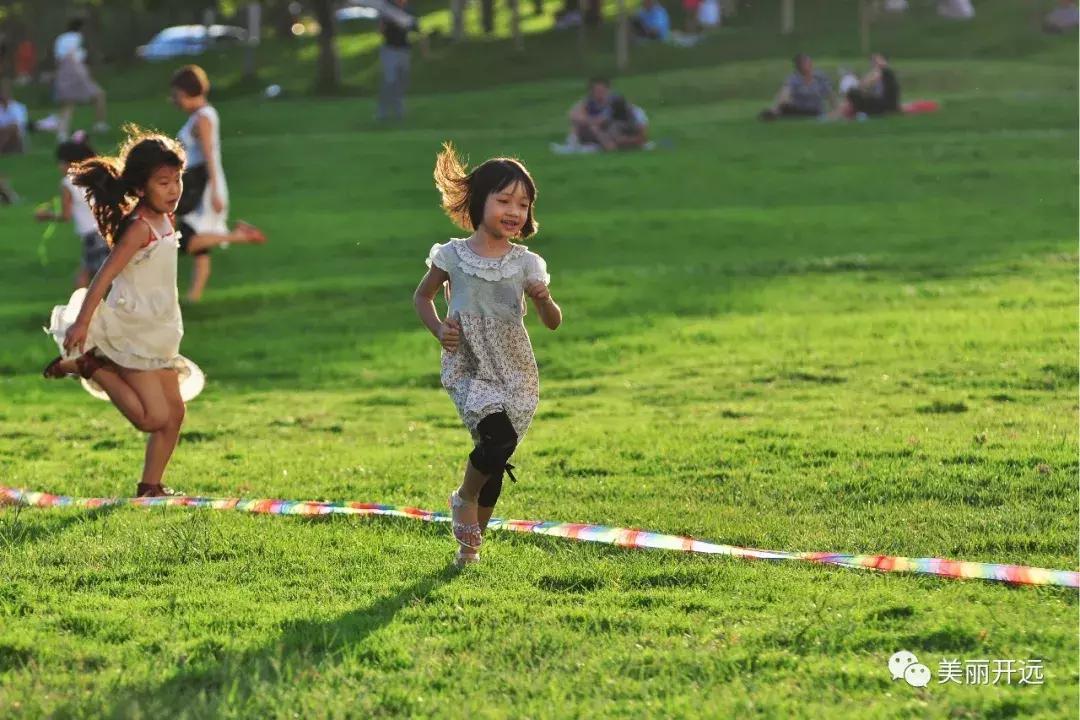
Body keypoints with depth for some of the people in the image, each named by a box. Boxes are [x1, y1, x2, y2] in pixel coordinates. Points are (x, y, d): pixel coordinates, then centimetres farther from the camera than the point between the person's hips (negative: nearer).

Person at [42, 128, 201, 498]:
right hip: (133, 335, -9)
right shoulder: (139, 227, -21)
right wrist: (82, 323, -27)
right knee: (154, 418, -10)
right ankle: (90, 367, 2)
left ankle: (150, 486, 19)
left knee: (174, 414, 10)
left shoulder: (164, 221, 6)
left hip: (157, 335, 9)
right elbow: (105, 274, -24)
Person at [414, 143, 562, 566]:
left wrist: (544, 300, -20)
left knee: (495, 455, 5)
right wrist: (438, 329, -6)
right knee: (498, 436, -24)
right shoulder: (451, 256, -3)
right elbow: (422, 297, 12)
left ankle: (472, 538, 27)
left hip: (514, 372, 3)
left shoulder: (526, 264, 0)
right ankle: (464, 500, 5)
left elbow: (553, 324, 2)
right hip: (468, 368, -3)